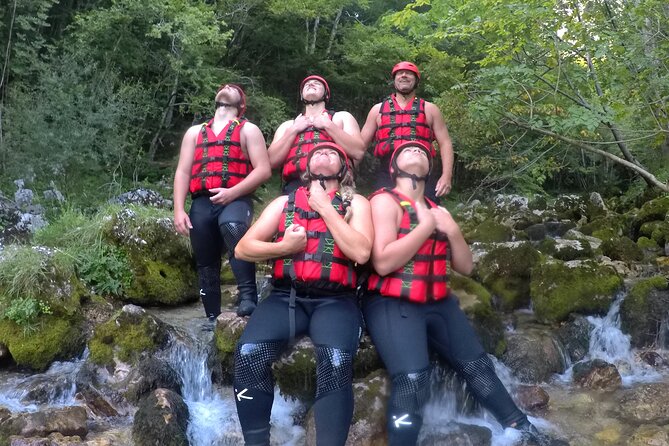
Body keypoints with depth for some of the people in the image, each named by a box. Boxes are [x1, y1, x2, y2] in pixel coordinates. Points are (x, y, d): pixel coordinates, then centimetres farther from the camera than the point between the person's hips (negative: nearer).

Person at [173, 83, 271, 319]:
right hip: (202, 203, 4)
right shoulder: (195, 132, 24)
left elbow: (263, 170, -1)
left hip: (236, 200, -4)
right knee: (206, 264, 4)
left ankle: (248, 295, -37)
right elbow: (182, 172, 14)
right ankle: (212, 317, 14)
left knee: (232, 227, -37)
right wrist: (179, 210, 0)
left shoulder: (248, 130, 12)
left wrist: (232, 193, -14)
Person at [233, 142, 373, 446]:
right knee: (248, 353, -25)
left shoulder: (355, 203, 11)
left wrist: (324, 207, -3)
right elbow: (243, 248, 14)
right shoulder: (285, 202, 18)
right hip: (286, 297, 2)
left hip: (334, 301, -2)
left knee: (336, 362, -33)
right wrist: (284, 247, -3)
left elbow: (361, 252, -8)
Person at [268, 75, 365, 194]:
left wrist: (328, 125, 2)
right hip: (295, 187, 2)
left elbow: (358, 152, 1)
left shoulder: (342, 117, 17)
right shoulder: (288, 125, 23)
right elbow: (272, 161, 10)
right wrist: (293, 130, 5)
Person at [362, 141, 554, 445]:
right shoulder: (385, 201, -5)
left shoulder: (438, 210, 16)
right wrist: (426, 225, -13)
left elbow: (466, 267, 14)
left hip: (437, 303, 7)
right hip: (392, 303, -6)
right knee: (412, 380, -25)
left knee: (478, 366, 6)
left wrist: (451, 229, -2)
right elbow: (383, 262, -19)